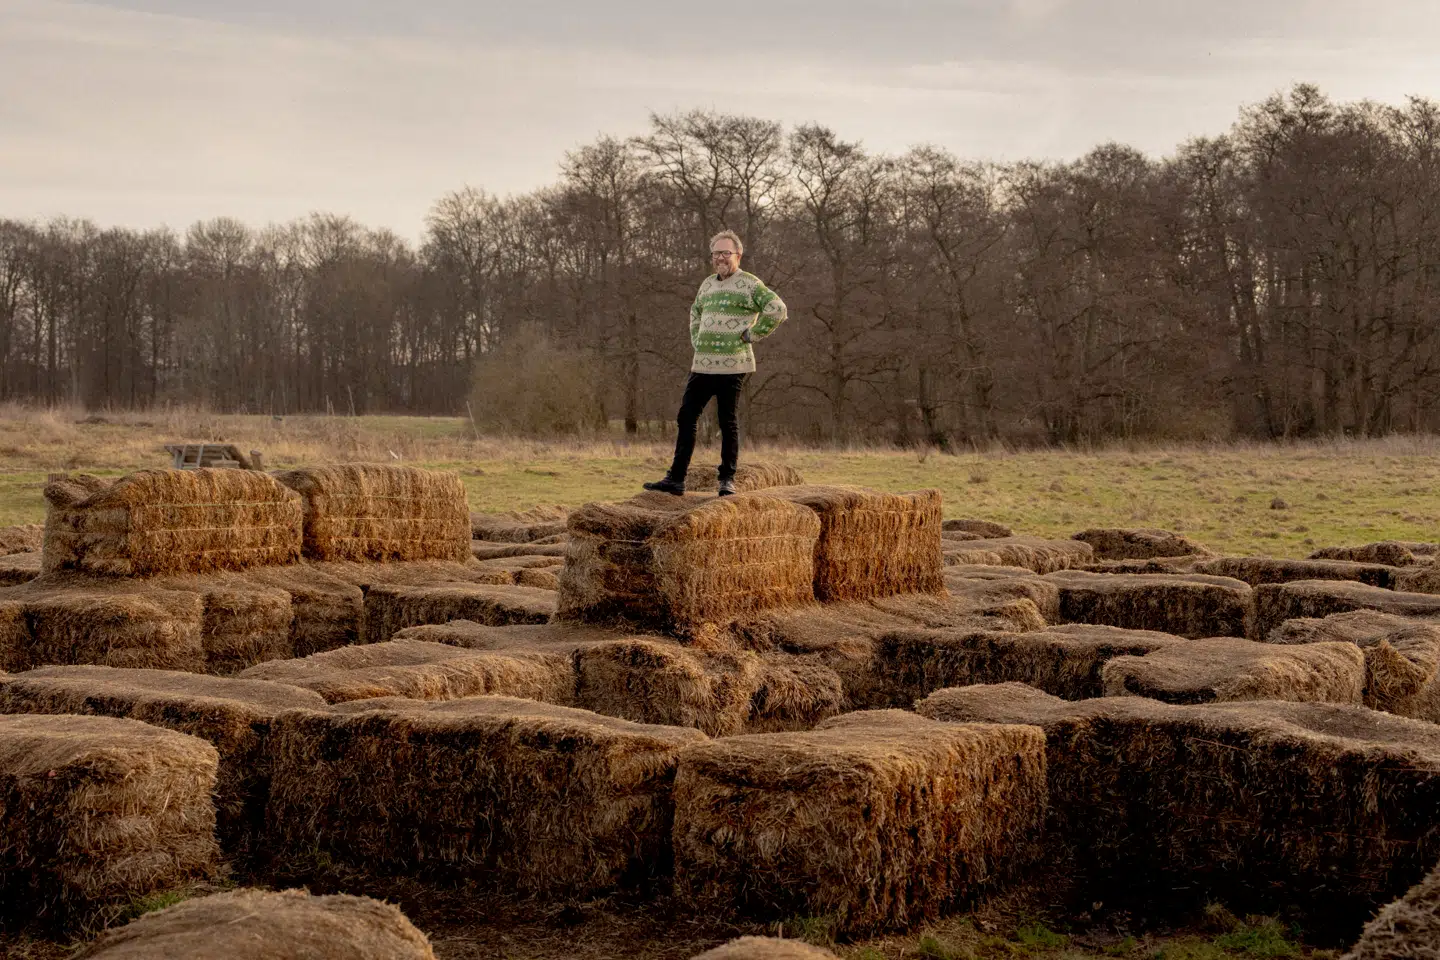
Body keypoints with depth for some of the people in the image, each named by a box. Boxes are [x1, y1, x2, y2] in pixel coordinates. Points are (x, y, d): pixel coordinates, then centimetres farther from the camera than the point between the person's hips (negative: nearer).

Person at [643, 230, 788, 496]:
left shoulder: (749, 283, -5)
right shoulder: (707, 283, 17)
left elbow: (777, 309, -15)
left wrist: (752, 334, -12)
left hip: (732, 366, -7)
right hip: (702, 365, 7)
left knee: (728, 422, 0)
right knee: (686, 418, 4)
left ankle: (727, 479, 9)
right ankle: (676, 479, 8)